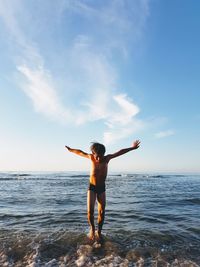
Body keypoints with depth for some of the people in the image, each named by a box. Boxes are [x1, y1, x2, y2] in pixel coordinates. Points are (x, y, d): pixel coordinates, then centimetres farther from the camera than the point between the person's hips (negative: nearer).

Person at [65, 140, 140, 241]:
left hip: (102, 187, 1)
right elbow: (80, 152, 2)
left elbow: (120, 152, -10)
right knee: (90, 211, -11)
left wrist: (132, 148, -10)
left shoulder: (106, 158, -14)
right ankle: (92, 228, 17)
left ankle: (99, 232, 25)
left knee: (102, 212, 3)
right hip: (92, 187, -1)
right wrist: (71, 150, 16)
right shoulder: (91, 157, -14)